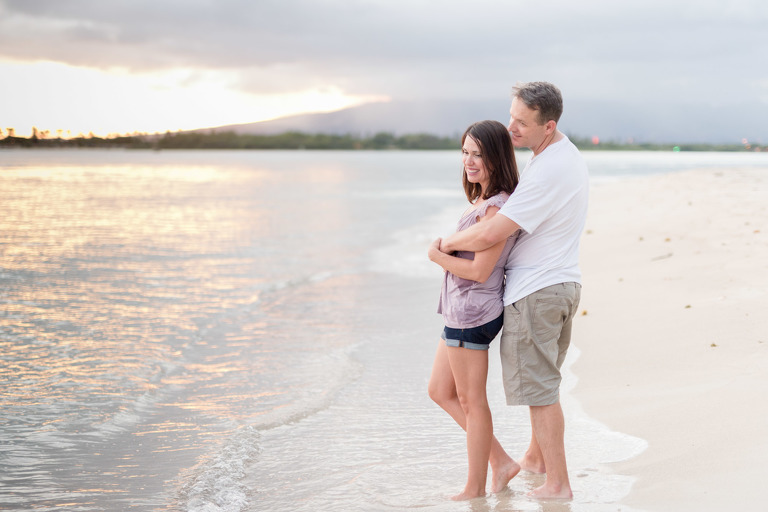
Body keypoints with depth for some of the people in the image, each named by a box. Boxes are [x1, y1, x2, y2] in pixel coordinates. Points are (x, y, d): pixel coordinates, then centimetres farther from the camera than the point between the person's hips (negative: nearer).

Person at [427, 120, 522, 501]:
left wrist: (437, 256, -10)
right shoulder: (483, 200, 10)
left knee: (471, 401, 3)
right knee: (440, 391, 19)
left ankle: (475, 489, 18)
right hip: (461, 310, 11)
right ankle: (501, 462, 23)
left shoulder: (496, 208, -21)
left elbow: (479, 270, -23)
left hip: (473, 312, -11)